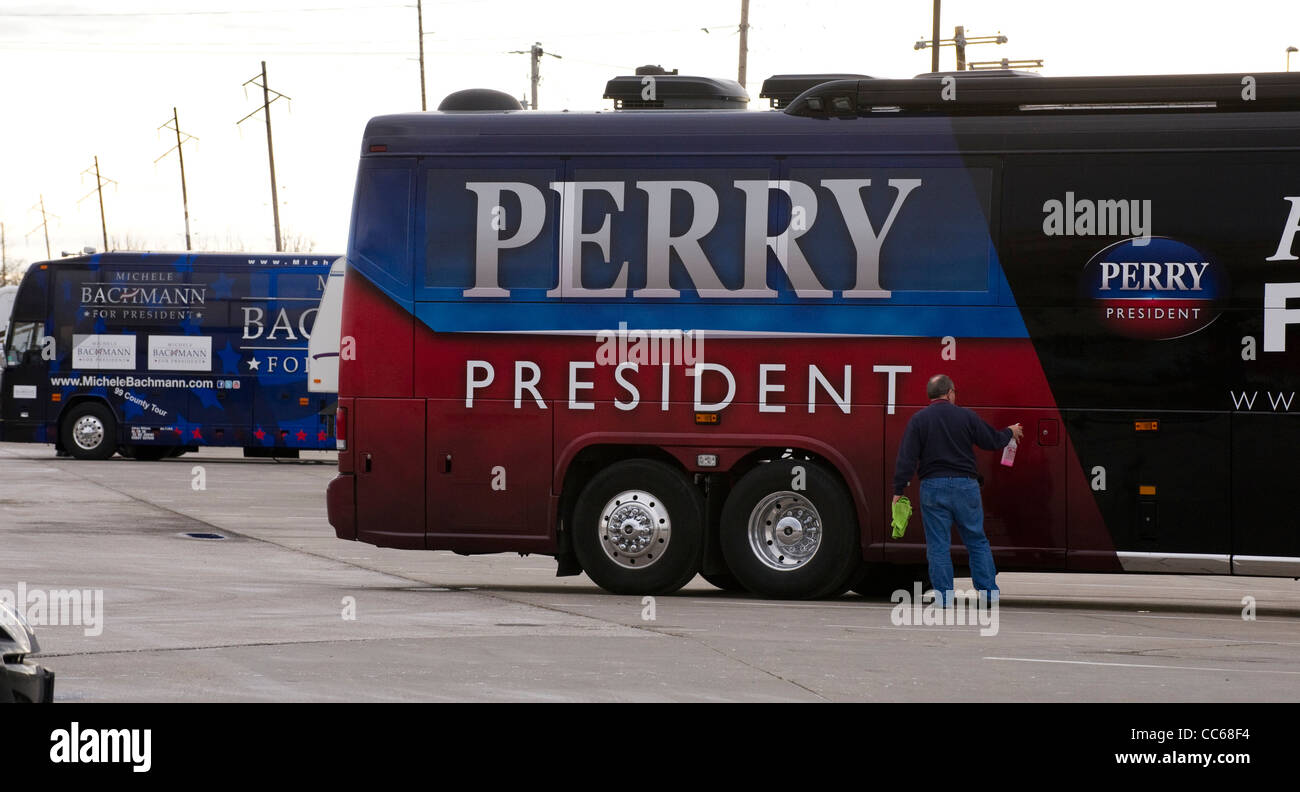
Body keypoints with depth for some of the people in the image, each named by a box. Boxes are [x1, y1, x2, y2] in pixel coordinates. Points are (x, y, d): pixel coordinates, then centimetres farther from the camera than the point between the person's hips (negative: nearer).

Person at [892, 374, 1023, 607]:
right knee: (977, 541, 11)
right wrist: (1010, 432, 29)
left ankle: (944, 596, 3)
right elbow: (992, 441, 8)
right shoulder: (966, 416, -1)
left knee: (938, 545, 4)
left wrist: (899, 490, -2)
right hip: (965, 486, 1)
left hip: (933, 487, -1)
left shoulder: (918, 420, -2)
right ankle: (989, 591, 11)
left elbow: (906, 458, -6)